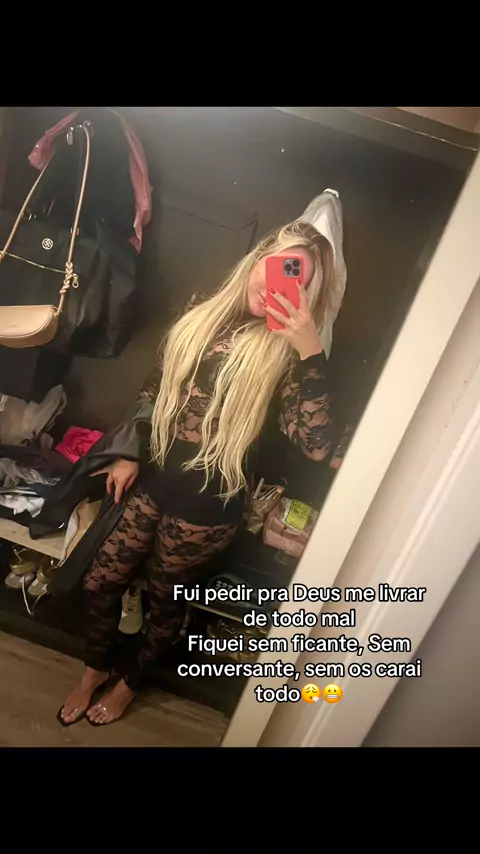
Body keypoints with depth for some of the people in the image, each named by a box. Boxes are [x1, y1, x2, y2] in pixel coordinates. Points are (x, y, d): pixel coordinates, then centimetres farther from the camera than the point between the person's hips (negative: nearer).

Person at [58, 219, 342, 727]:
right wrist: (129, 454, 6)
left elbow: (316, 445, -27)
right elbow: (154, 389, 10)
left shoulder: (285, 353, -14)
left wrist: (310, 351, -31)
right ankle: (95, 669, 46)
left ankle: (131, 684, 48)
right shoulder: (203, 314, 0)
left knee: (165, 601, 17)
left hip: (208, 506, -4)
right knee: (100, 582, 14)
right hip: (152, 480, 5)